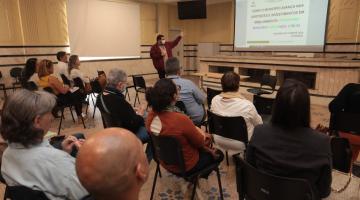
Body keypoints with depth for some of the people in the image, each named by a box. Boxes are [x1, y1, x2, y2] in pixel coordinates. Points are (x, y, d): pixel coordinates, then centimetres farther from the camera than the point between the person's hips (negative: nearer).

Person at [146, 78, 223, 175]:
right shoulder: (181, 119, -38)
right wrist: (201, 133, 1)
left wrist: (194, 129, 2)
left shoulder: (151, 115, -16)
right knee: (218, 154, 21)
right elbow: (200, 142, -18)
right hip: (185, 166, -6)